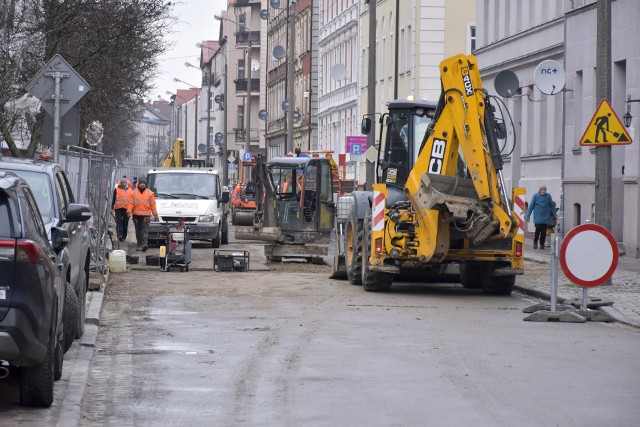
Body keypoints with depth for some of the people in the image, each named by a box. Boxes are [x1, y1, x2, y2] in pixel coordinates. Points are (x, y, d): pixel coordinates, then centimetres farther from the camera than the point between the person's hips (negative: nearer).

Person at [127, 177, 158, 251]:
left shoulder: (150, 193, 8)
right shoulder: (134, 193, 9)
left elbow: (153, 204, 8)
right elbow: (131, 203, 3)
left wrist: (155, 214, 5)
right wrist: (129, 211, -11)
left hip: (146, 215, -2)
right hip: (136, 215, 2)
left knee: (145, 229, -13)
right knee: (138, 230, 6)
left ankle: (144, 243, -24)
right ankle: (139, 245, 11)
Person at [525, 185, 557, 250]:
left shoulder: (548, 196, 1)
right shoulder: (535, 196, -3)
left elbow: (552, 206, 9)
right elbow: (531, 206, 1)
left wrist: (554, 215, 9)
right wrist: (528, 216, 0)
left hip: (545, 217, 2)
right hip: (537, 217, -2)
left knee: (544, 231, 0)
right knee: (538, 229, -11)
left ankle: (542, 244, 13)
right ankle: (535, 242, 10)